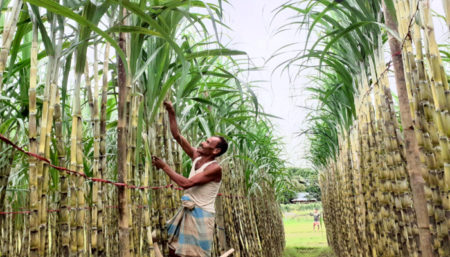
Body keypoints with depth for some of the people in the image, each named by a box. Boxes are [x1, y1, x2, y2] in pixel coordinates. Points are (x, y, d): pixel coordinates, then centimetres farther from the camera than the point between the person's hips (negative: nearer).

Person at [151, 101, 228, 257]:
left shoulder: (215, 168, -18)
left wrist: (164, 166, -17)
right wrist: (171, 112, -1)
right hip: (186, 212, 8)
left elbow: (185, 183, -24)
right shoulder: (197, 157, 4)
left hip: (201, 215, -8)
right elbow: (177, 136, 6)